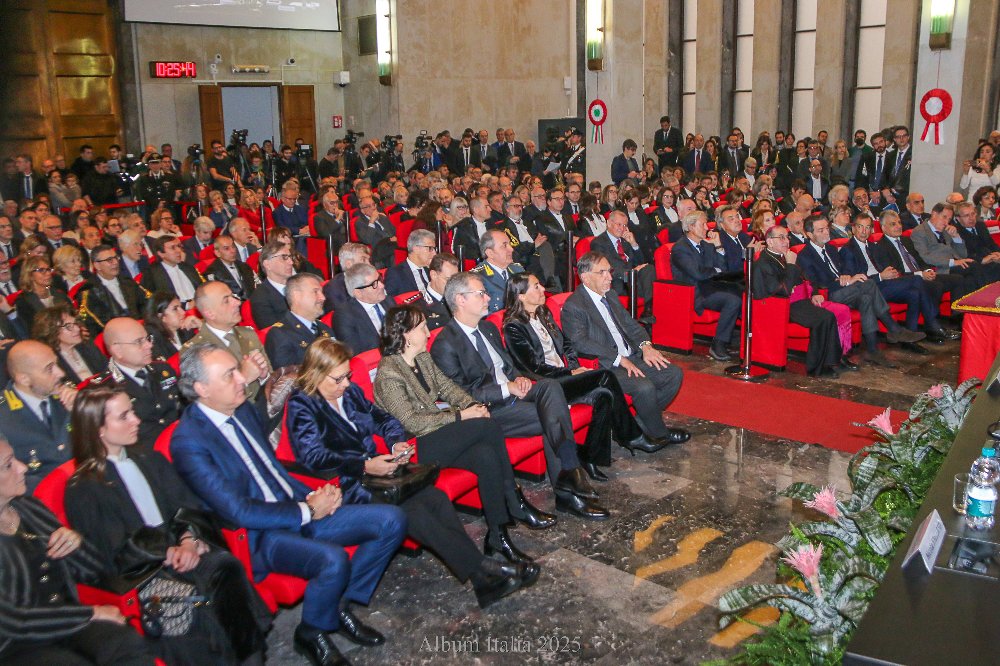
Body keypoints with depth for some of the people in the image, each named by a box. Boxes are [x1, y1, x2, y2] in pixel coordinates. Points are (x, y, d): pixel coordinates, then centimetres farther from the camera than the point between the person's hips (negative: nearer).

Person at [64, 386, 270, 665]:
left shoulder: (151, 461, 19)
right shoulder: (82, 490, 1)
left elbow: (187, 506, 11)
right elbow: (114, 557, -4)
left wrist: (189, 542, -9)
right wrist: (171, 553, -13)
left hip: (181, 551, 5)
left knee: (225, 564, -27)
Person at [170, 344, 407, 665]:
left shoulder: (242, 409, 8)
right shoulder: (188, 442, -17)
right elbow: (239, 511, -19)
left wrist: (314, 496, 0)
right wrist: (307, 511, -14)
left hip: (299, 509, 8)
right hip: (259, 536, -8)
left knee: (391, 520, -5)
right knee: (333, 559, -35)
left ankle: (342, 604, 10)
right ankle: (311, 634, -3)